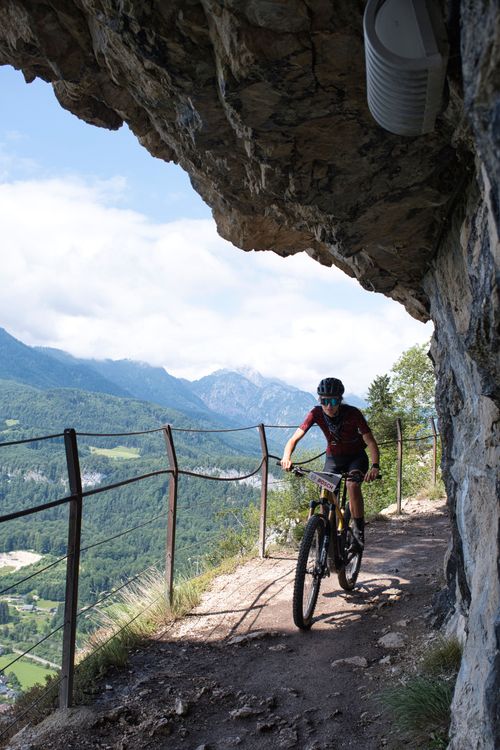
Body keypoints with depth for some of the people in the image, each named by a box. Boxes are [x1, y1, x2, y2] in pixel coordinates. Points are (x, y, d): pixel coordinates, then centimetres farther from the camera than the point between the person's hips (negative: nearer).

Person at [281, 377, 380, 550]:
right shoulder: (316, 413, -22)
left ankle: (359, 530, -12)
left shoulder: (352, 413, -28)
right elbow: (295, 438, -25)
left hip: (356, 456, -2)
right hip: (333, 457, 3)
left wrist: (375, 466, -47)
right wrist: (286, 457, -45)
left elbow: (371, 442, -30)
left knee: (352, 485, -28)